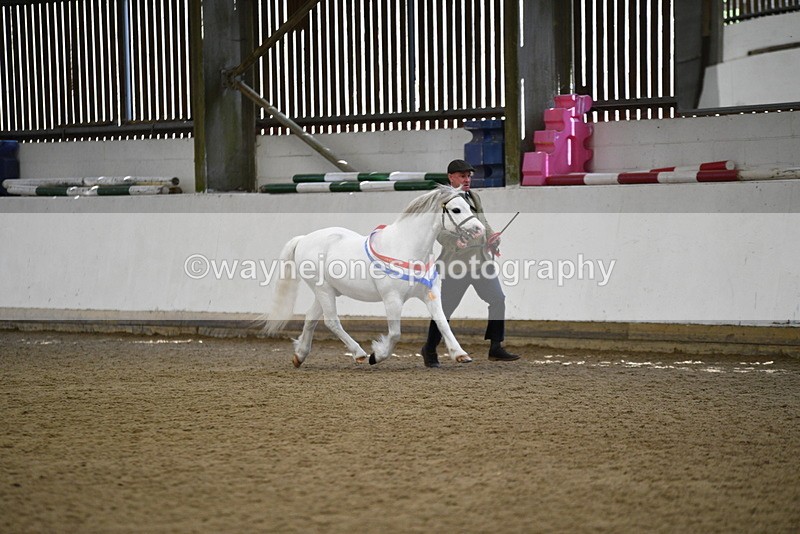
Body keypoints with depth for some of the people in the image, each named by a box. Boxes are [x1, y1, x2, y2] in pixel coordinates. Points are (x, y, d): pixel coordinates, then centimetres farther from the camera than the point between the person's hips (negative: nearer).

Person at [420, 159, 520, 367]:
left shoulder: (474, 197, 17)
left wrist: (492, 240, 3)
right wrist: (455, 242, -34)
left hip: (482, 260, 7)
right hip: (456, 262, -7)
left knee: (498, 299, -2)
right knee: (446, 307, 0)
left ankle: (495, 348, 4)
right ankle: (429, 349, 18)